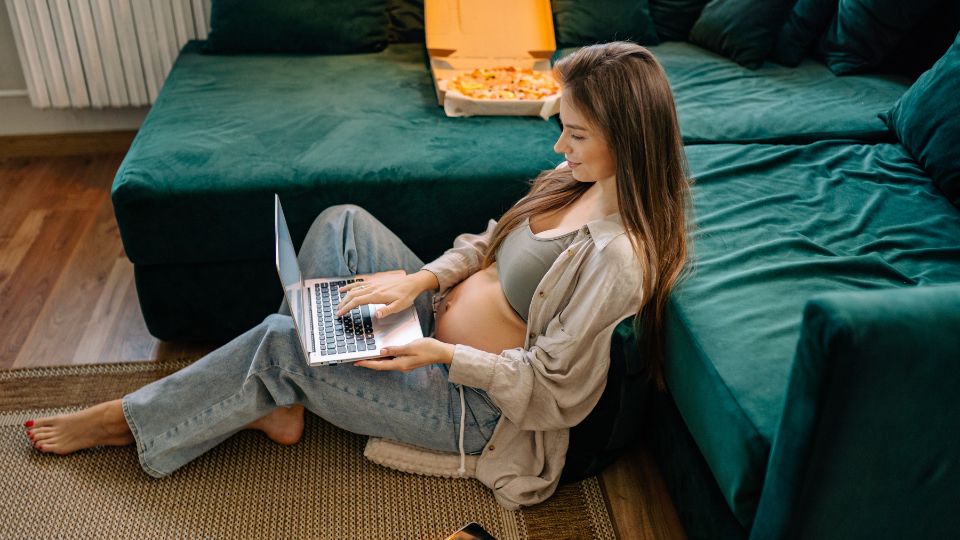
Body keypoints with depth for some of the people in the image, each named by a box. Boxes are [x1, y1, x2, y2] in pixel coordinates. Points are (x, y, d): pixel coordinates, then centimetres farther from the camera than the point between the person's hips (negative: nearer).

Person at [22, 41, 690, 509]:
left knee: (280, 340, -12)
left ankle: (128, 422, 13)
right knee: (343, 223, -3)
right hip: (438, 325, 8)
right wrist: (420, 279, -9)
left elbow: (545, 378, -24)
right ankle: (283, 401, 6)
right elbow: (491, 242, 7)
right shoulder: (582, 178, -3)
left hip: (475, 402, -8)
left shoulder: (616, 257, -29)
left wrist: (440, 355, -27)